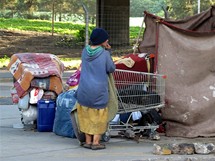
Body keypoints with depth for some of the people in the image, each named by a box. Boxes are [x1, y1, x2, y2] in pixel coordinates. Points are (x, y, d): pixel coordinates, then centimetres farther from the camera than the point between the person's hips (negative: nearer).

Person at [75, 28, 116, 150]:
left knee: (86, 115, 13)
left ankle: (88, 141, 16)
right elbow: (111, 69, -4)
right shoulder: (104, 54, -13)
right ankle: (96, 142, 6)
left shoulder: (85, 51, 1)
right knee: (99, 116, 7)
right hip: (99, 90, -4)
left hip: (84, 90, 4)